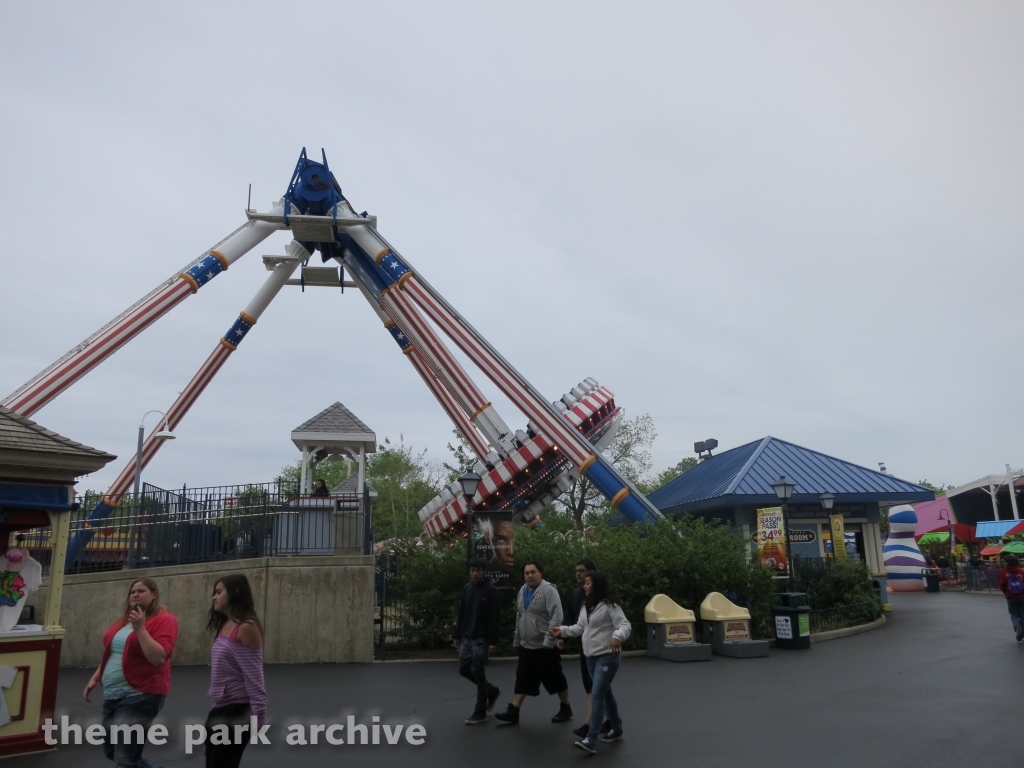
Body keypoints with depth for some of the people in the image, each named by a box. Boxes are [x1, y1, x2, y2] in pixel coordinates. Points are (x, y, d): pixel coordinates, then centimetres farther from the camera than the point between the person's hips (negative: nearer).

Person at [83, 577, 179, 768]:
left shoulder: (164, 619, -12)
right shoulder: (124, 619, 14)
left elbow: (159, 658, -22)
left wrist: (140, 628, -25)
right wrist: (95, 678, 16)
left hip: (140, 696, -9)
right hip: (112, 695, 9)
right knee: (111, 750, 20)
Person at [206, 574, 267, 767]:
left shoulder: (246, 628, -17)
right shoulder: (224, 626, 10)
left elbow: (254, 677, -19)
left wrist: (259, 717, -19)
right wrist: (217, 708, 16)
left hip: (238, 710, -9)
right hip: (220, 709, 9)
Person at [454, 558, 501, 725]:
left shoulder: (491, 590, -11)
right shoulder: (466, 588, 7)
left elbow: (495, 618, -13)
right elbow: (462, 613, 13)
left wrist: (493, 641, -16)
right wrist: (457, 635, 12)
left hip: (481, 639, -7)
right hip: (466, 638, 7)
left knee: (478, 673, -3)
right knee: (464, 669, 9)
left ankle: (480, 712, 11)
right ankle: (492, 691, 29)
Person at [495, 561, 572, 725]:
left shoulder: (548, 590, -15)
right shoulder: (523, 591, 10)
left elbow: (556, 617, -21)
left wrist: (548, 640, -24)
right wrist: (516, 639, 19)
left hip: (545, 646, -7)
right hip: (526, 646, 7)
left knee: (555, 678, 6)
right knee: (522, 679, 8)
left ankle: (566, 709, 22)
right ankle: (513, 712, 11)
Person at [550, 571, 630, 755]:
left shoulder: (609, 605, -14)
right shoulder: (586, 606, 12)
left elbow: (625, 625, -20)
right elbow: (579, 628, 18)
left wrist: (617, 636, -40)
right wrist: (562, 631, 5)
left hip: (607, 656, -9)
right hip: (591, 656, 9)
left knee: (597, 695, -13)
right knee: (605, 693, 18)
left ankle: (591, 740, -15)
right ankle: (617, 729, 33)